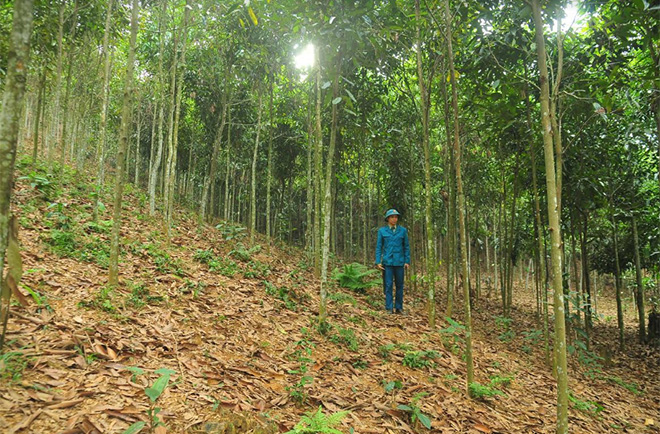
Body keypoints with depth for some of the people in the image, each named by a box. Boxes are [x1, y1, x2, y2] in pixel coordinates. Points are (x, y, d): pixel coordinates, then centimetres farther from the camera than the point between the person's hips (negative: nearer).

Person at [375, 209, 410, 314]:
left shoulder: (403, 230, 5)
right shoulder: (382, 231, 3)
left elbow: (406, 247, 7)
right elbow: (379, 247, 3)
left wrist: (407, 261, 0)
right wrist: (378, 262, -4)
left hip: (399, 262, 1)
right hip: (387, 262, -1)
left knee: (399, 285, 5)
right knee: (388, 285, -3)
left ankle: (399, 307, 15)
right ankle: (389, 308, 4)